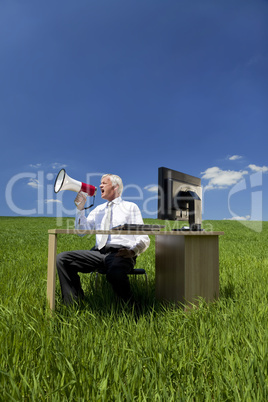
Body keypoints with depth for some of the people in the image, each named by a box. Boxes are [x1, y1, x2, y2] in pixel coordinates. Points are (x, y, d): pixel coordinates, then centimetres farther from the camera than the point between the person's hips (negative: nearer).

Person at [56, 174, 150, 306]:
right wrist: (80, 208, 9)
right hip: (98, 252, 5)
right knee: (62, 258, -13)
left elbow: (143, 239, 2)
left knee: (115, 273, -39)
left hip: (120, 253, -5)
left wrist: (132, 251, -19)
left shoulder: (131, 207, 11)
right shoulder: (98, 209, 26)